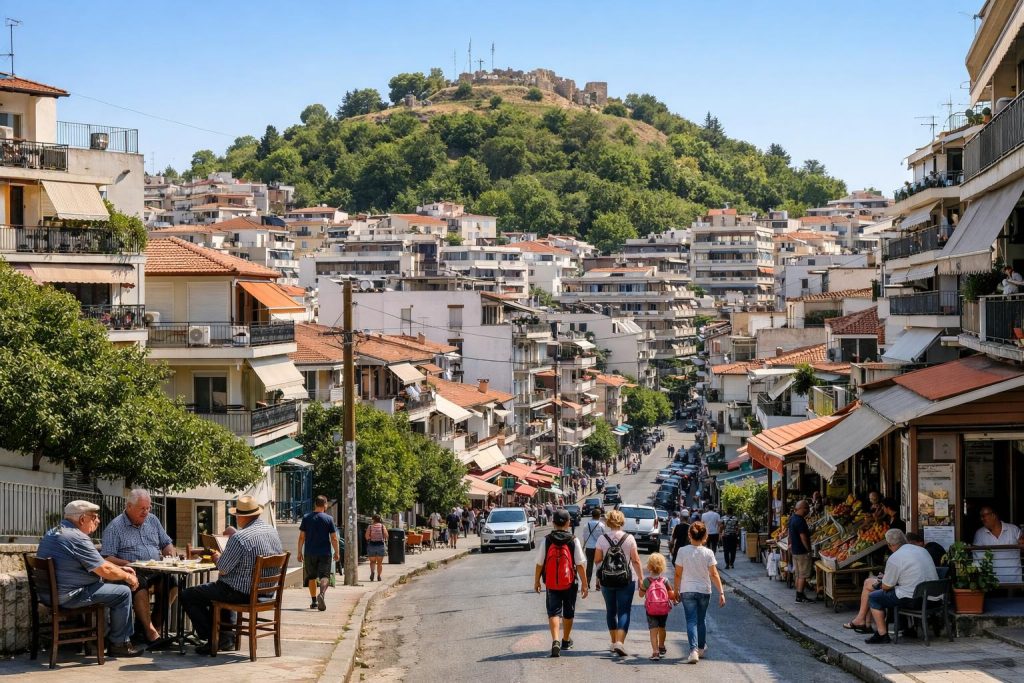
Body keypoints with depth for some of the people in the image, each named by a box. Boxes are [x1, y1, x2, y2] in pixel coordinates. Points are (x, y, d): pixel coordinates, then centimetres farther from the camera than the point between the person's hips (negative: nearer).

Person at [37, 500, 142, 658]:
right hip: (68, 596, -10)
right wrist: (127, 577, 1)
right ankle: (118, 643, 6)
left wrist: (119, 569, 19)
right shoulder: (77, 538, -19)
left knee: (104, 585, 29)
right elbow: (105, 570, -16)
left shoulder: (52, 533, 14)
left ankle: (105, 635, 33)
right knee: (123, 592, -4)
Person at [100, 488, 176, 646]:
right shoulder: (114, 527, 0)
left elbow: (167, 544, 26)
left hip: (156, 571, 5)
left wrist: (171, 554, 2)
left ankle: (155, 625, -16)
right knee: (140, 585, -37)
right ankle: (151, 632, -35)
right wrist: (127, 564, -22)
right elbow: (108, 558, -6)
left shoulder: (152, 521, 18)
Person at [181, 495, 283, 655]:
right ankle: (227, 633, 34)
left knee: (187, 596, 5)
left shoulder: (239, 538, -25)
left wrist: (218, 558, 5)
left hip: (241, 593, -9)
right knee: (217, 589, 38)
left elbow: (222, 570, -18)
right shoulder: (273, 531, 1)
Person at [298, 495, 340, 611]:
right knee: (325, 576, -4)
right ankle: (321, 593, -31)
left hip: (310, 553, 2)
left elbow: (302, 537, 1)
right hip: (325, 553, -2)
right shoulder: (329, 519, -3)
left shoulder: (306, 518, 1)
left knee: (311, 577, 15)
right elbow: (334, 538, -3)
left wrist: (300, 552, 8)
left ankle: (314, 601, 18)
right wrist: (336, 552, 7)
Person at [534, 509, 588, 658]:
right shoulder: (573, 540, -8)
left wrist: (536, 581, 10)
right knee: (568, 612, 18)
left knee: (554, 612, 0)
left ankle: (555, 641, -22)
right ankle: (566, 641, 34)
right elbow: (580, 564, -9)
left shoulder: (547, 540, -6)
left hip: (552, 584, 0)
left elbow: (539, 563, -3)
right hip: (570, 583, 0)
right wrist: (585, 584, -2)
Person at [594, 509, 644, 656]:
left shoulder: (602, 538, -5)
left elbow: (597, 560, -2)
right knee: (624, 611, -1)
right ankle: (620, 642, -17)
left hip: (606, 580, 1)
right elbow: (636, 560, -5)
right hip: (626, 579, -1)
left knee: (611, 610, 17)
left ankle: (614, 642, 23)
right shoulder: (629, 539, -6)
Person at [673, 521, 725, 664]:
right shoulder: (708, 553, -7)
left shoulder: (683, 551, -8)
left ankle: (693, 649, -20)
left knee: (691, 620, -2)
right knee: (702, 619, 19)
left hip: (687, 591, -1)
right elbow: (714, 574, -10)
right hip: (704, 591, 1)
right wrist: (721, 592, -7)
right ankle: (701, 648, 34)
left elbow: (678, 574, -3)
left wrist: (676, 591, 8)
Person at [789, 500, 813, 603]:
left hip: (795, 551, 10)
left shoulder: (792, 518, 9)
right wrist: (809, 550, -15)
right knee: (803, 575, -3)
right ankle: (800, 596, -2)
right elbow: (803, 537, -21)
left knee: (798, 575, 14)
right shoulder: (800, 521, -21)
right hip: (802, 552, -10)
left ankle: (799, 595, 18)